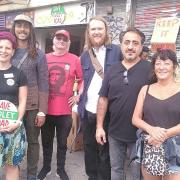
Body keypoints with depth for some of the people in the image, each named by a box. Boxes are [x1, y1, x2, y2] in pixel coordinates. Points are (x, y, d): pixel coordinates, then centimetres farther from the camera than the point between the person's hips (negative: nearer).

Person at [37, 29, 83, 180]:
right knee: (46, 141, 16)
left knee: (62, 142, 12)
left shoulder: (74, 59, -2)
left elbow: (82, 80, 7)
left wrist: (78, 96, 1)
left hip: (65, 110, -1)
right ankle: (46, 167, 35)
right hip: (46, 109, 2)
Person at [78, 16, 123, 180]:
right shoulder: (85, 55, 9)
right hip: (88, 110, 4)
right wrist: (79, 102, 8)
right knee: (89, 147, 17)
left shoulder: (116, 51, -3)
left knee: (105, 150, 8)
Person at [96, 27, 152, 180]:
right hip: (115, 132, 4)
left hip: (139, 133, -3)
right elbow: (103, 99, 5)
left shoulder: (150, 69, -9)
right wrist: (99, 126, 2)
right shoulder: (112, 70, 2)